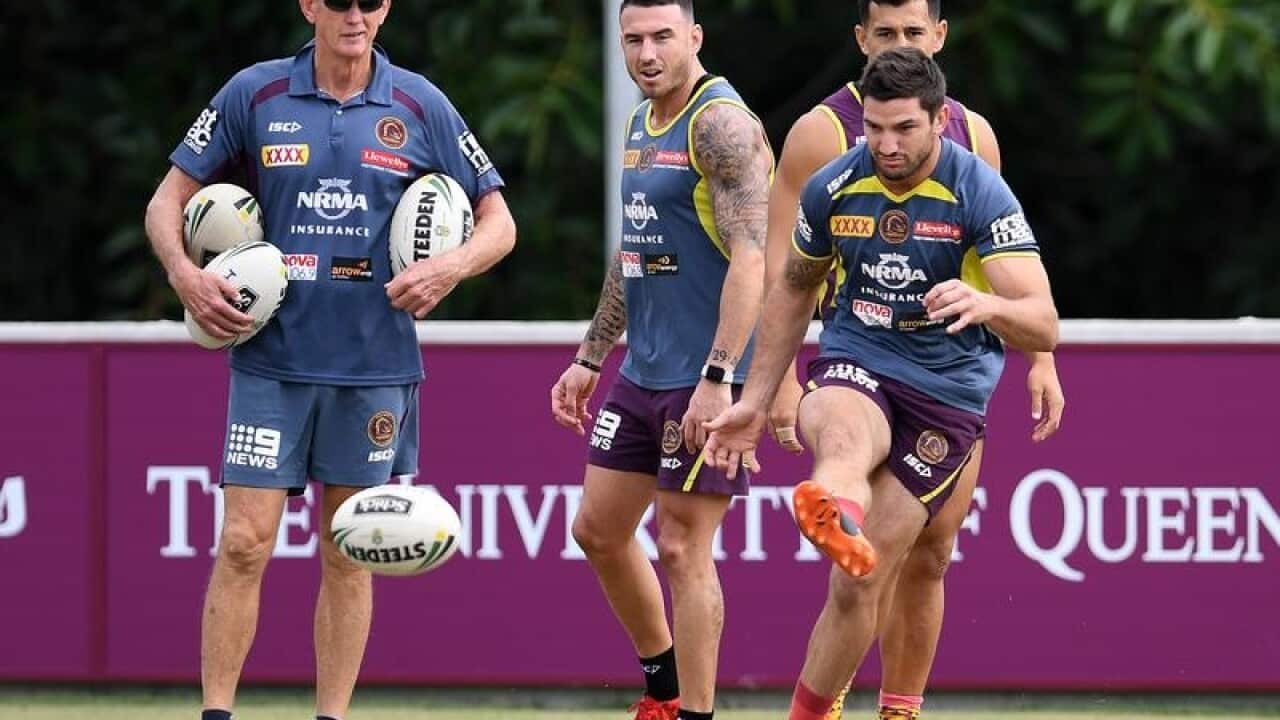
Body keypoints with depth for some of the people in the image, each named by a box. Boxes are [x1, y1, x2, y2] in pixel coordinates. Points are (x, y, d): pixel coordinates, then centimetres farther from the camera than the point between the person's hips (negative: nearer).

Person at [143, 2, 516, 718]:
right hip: (272, 357, -1)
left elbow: (497, 221, 7)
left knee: (348, 553, 6)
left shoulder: (421, 107, 2)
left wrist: (451, 268, -12)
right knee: (245, 544, -6)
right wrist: (185, 273, -10)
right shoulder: (254, 95, 1)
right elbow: (170, 200, 8)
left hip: (375, 363, 1)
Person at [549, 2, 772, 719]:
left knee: (682, 548, -6)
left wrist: (718, 378, -28)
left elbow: (751, 256, -22)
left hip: (707, 379, -9)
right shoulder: (642, 123, 15)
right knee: (599, 529, 13)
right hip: (643, 373, 9)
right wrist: (590, 357, 24)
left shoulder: (722, 124, -14)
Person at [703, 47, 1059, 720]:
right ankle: (834, 516, -76)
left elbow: (1043, 326, -22)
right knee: (846, 434, -39)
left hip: (946, 393, -1)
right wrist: (755, 400, 17)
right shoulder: (833, 187, -2)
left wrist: (987, 305, -45)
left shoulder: (980, 194, -13)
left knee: (860, 585, -6)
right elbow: (793, 289, 19)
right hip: (853, 365, 1)